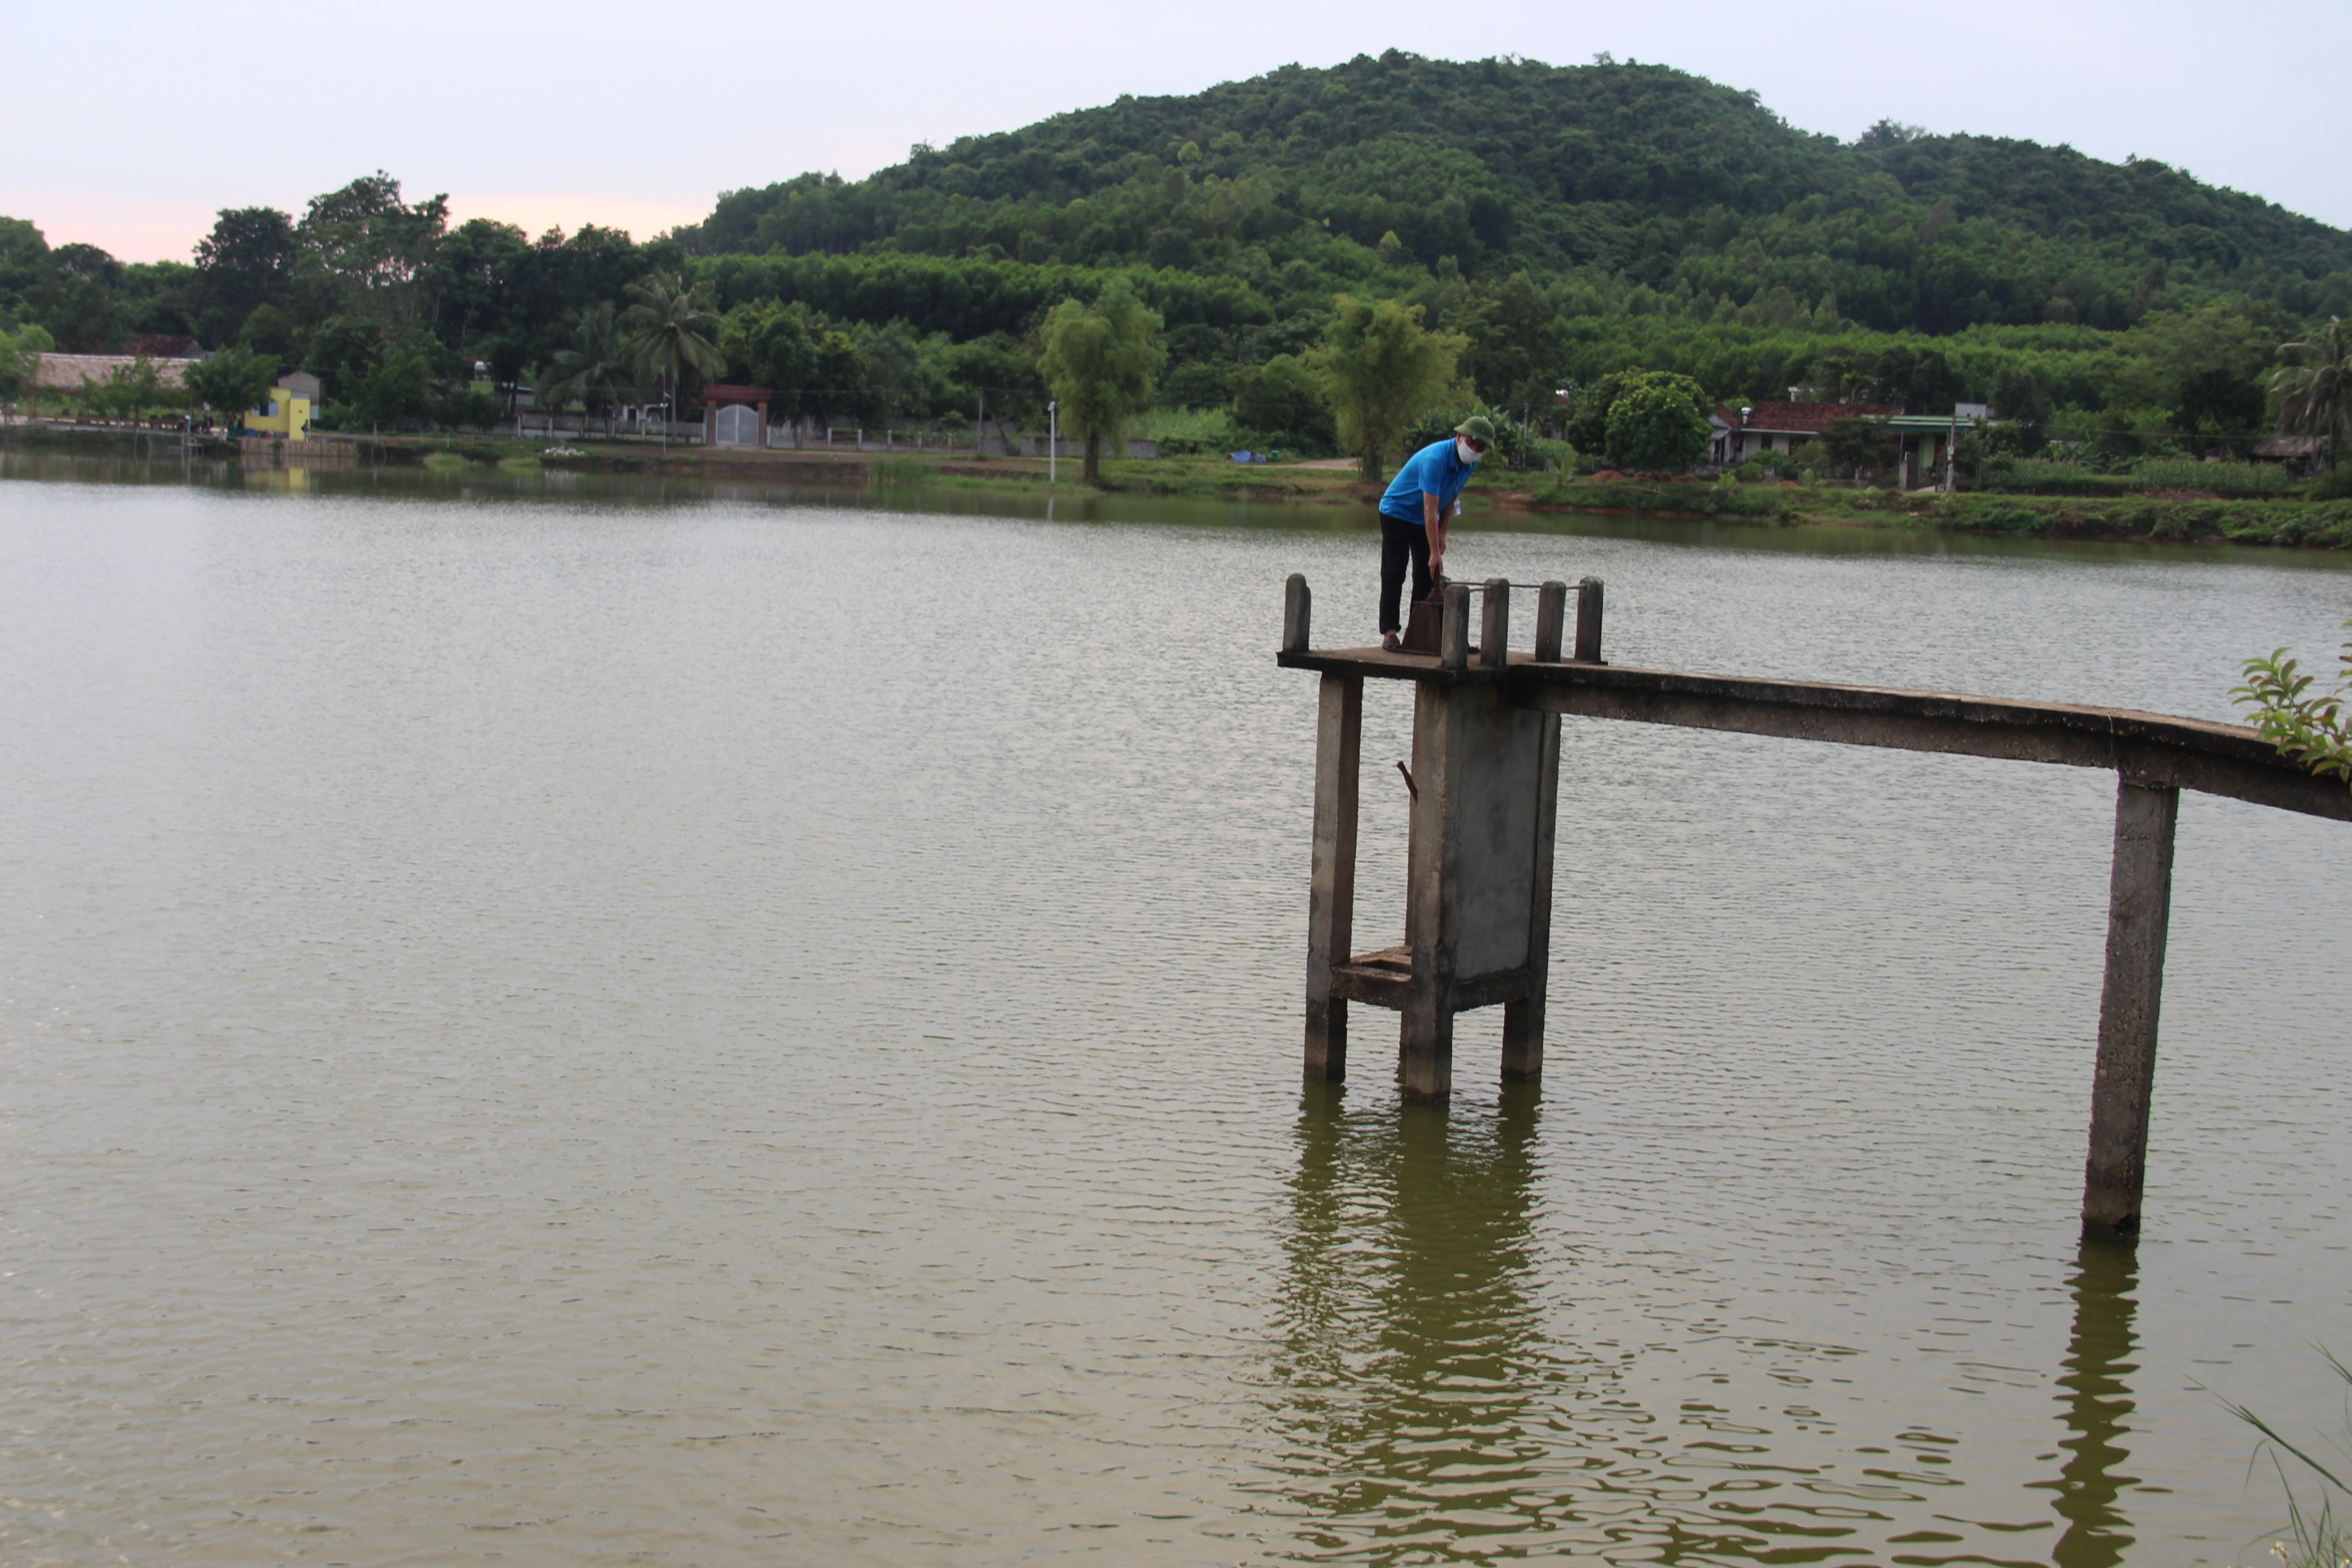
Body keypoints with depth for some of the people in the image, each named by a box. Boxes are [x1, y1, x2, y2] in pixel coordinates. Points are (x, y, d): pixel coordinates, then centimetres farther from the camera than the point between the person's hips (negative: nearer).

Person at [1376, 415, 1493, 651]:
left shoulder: (1470, 463, -7)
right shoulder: (1435, 459, -32)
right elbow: (1430, 509, -33)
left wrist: (1442, 535, 2)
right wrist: (1434, 552, -33)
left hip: (1424, 521, 8)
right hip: (1397, 513, -8)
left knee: (1427, 576, 3)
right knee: (1394, 574, -10)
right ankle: (1389, 631, -11)